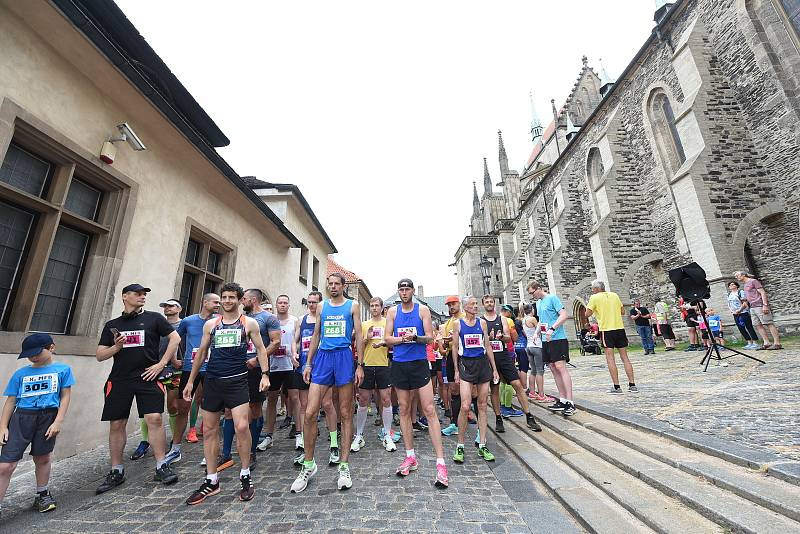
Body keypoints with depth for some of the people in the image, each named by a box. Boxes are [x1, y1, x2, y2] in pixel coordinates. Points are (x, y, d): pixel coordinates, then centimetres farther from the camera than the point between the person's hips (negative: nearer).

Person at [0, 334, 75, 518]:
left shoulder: (62, 369, 2)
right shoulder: (20, 374, 9)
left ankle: (42, 495, 32)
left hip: (48, 416, -1)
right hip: (21, 416, 2)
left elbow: (65, 397, 1)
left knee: (42, 458, 12)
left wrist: (58, 422, -7)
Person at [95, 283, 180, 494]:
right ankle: (116, 471, 25)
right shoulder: (112, 325, 13)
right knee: (116, 425, 7)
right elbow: (100, 355, 13)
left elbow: (175, 338, 0)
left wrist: (161, 363, -5)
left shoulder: (153, 318, 4)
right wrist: (116, 347, -9)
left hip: (148, 377, -3)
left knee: (155, 419, -10)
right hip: (119, 380, 3)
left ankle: (161, 467, 1)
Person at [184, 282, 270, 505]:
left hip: (237, 381, -4)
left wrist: (265, 374, -11)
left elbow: (260, 349, 0)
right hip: (212, 381, 4)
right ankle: (211, 481, 27)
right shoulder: (210, 324, 11)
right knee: (209, 430, 10)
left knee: (242, 426, -12)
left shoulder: (249, 323, 1)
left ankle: (245, 476, 9)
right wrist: (190, 381, 16)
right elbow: (201, 353, 17)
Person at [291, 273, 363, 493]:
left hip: (344, 357, -3)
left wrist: (359, 366, -5)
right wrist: (308, 363, 10)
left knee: (345, 414, 6)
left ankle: (344, 465, 20)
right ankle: (308, 465, 20)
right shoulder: (322, 306, 13)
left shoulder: (353, 306, 4)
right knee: (309, 413, 0)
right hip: (323, 358, 3)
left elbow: (358, 336, 1)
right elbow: (316, 336, 15)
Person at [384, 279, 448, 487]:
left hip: (419, 363, -2)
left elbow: (430, 338, -3)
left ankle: (440, 462, 2)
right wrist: (404, 338, -15)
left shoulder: (423, 310, 0)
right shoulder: (392, 311, 6)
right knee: (404, 410, 11)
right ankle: (410, 457, 25)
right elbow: (387, 339, 2)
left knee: (429, 410, -4)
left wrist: (415, 337, -23)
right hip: (399, 364, 3)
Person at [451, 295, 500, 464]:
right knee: (465, 406, -10)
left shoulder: (482, 322, 8)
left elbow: (488, 346, 12)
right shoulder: (458, 323, 1)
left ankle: (482, 446, 20)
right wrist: (456, 370, 0)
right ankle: (460, 446, 7)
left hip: (483, 363, 3)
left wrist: (494, 369, 10)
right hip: (466, 364, -3)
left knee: (482, 406, 8)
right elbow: (454, 347, 3)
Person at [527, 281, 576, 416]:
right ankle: (562, 400, 19)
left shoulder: (552, 298, -8)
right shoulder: (538, 303, 16)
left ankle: (570, 402, -6)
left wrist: (552, 329, -25)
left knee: (560, 367, -11)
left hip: (558, 338, -8)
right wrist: (537, 333, 14)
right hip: (546, 340, 8)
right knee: (553, 369, 10)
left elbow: (564, 315, -17)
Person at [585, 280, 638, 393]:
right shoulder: (614, 295, 10)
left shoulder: (594, 298, -5)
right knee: (625, 357, 10)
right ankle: (632, 384, 12)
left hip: (606, 330, -5)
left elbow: (587, 314, -5)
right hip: (620, 328, 5)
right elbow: (622, 311, 14)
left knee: (610, 358, -1)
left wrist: (589, 305, 12)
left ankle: (616, 387, -2)